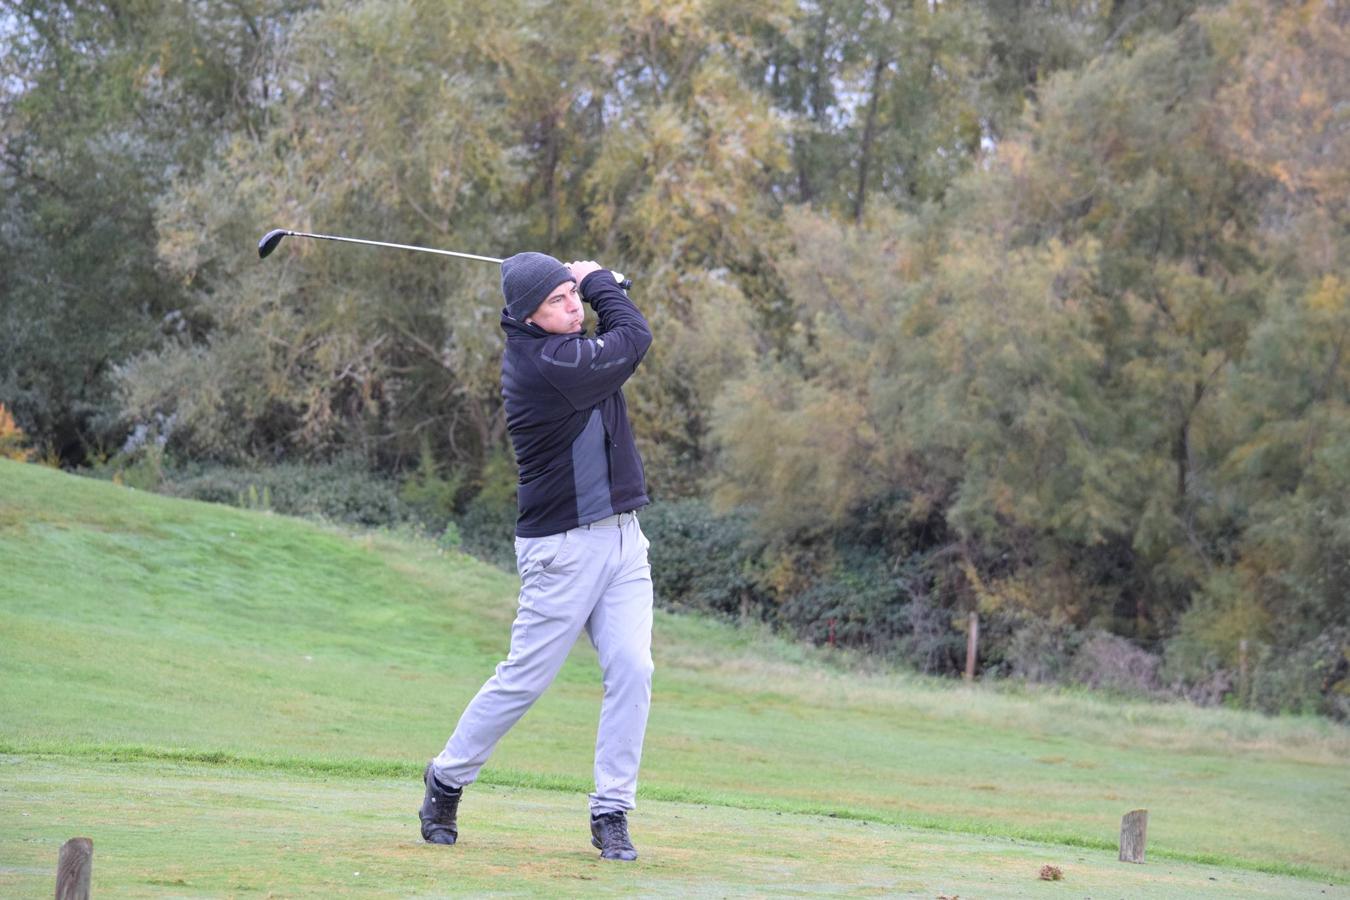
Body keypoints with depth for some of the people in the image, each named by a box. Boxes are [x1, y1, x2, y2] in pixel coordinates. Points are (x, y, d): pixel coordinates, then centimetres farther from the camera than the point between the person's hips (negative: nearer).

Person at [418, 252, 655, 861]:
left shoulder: (556, 345, 7)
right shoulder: (542, 363, -20)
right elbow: (635, 337, -9)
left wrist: (588, 283, 5)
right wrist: (598, 281, 6)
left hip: (622, 537, 8)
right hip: (563, 548, -8)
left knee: (631, 670, -4)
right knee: (524, 678, 0)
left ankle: (611, 813, 1)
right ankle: (447, 778, 22)